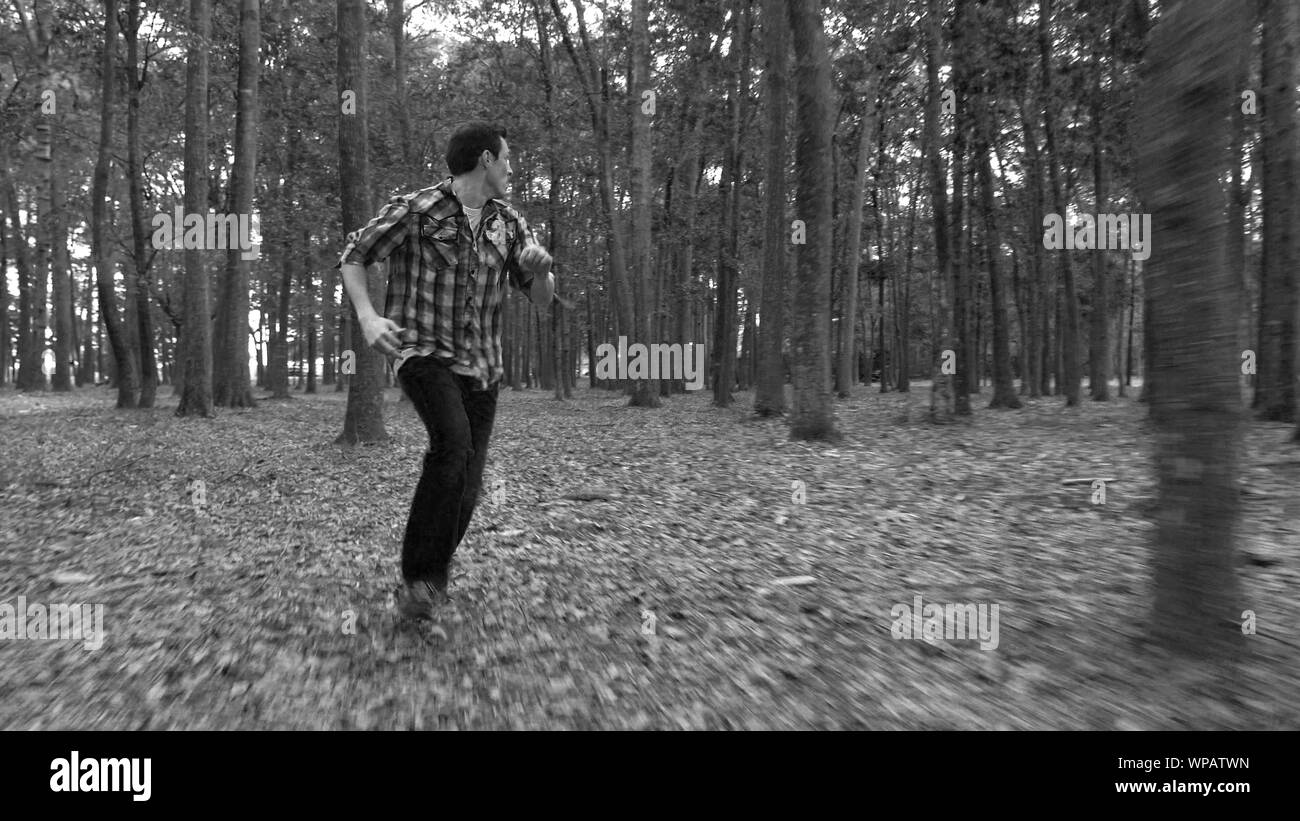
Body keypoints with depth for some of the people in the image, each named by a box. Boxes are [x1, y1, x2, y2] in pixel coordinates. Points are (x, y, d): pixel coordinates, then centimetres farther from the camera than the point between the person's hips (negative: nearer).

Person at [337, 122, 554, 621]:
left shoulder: (510, 223, 7)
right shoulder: (415, 210, -7)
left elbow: (542, 299, 8)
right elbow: (352, 258, 1)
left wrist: (540, 269, -15)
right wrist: (367, 317, -16)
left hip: (481, 368, 5)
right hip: (423, 353, -5)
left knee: (464, 491, 3)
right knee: (453, 442, -31)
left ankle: (436, 567, 31)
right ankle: (418, 575, -20)